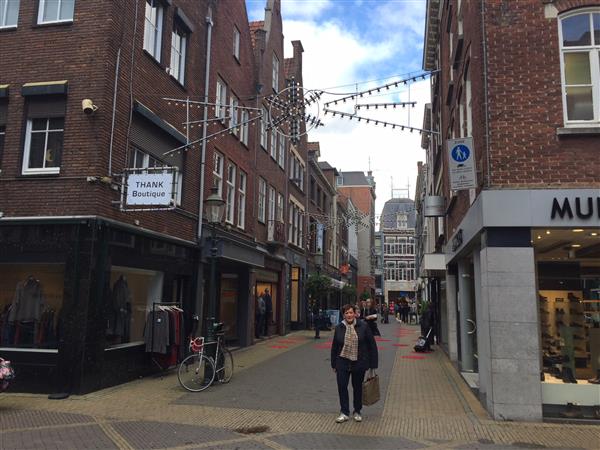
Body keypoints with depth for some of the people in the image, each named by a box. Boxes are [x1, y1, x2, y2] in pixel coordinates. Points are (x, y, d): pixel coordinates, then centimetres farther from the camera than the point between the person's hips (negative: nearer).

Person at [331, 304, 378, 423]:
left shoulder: (363, 326, -7)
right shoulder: (339, 328, -1)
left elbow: (372, 345, -3)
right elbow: (334, 347, 7)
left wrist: (373, 363, -4)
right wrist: (334, 364, 9)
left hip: (359, 363, -1)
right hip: (342, 363, 1)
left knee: (357, 387, 12)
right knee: (342, 387, -1)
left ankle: (357, 412, 29)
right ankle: (344, 412, 14)